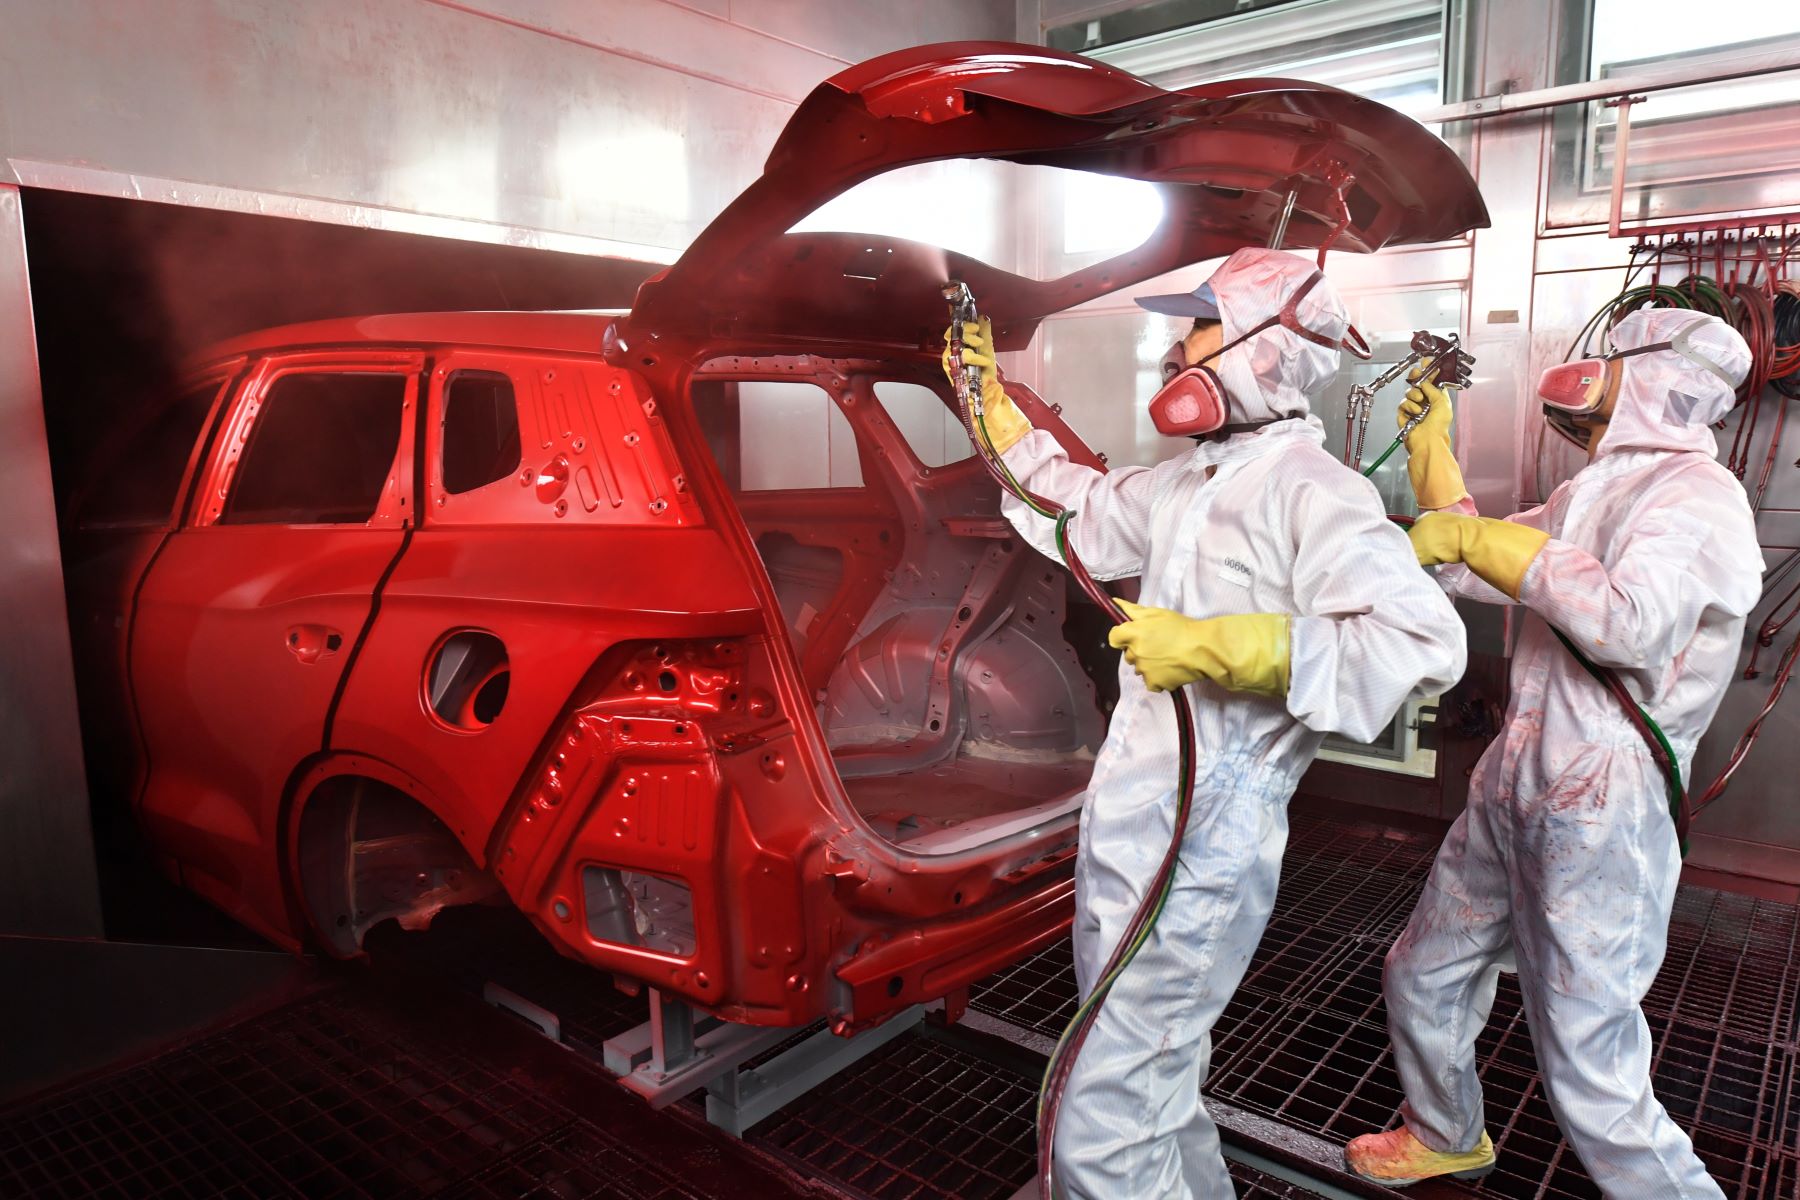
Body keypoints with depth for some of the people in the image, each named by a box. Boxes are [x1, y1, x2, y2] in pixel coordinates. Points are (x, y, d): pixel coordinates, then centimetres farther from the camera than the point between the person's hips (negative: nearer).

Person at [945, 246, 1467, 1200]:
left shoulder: (1309, 489, -17)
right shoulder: (1193, 478, 11)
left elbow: (1421, 644, -29)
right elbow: (1082, 515, 25)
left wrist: (1217, 647, -28)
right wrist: (994, 410, 23)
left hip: (1199, 852, -9)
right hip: (1129, 830, 10)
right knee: (1152, 1091, 27)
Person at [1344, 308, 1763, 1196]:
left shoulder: (1695, 491, -13)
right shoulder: (1586, 495, 15)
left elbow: (1633, 623, -31)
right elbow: (1467, 572, 23)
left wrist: (1486, 538, -23)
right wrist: (1432, 448, 20)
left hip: (1600, 814, -9)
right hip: (1509, 791, 9)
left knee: (1590, 1075, -7)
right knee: (1422, 976, 21)